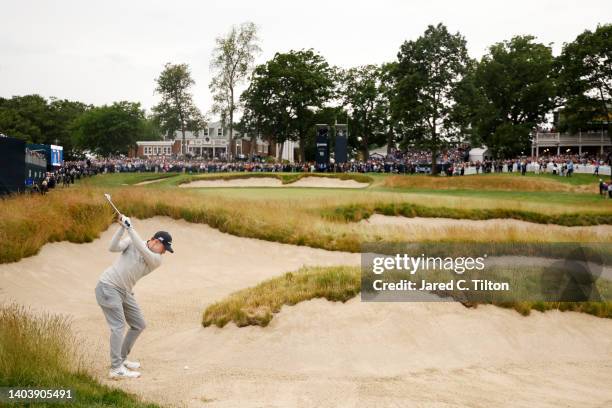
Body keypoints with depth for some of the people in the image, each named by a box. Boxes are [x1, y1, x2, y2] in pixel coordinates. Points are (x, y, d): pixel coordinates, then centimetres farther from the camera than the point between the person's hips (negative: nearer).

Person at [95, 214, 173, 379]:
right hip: (108, 286, -6)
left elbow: (143, 251, -21)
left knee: (139, 325, 10)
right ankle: (116, 369, -15)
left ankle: (121, 359, 24)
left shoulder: (157, 260, -2)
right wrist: (122, 227, -27)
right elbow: (113, 247, -18)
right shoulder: (132, 241, -6)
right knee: (119, 326, -15)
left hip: (124, 292, 6)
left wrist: (129, 227, -24)